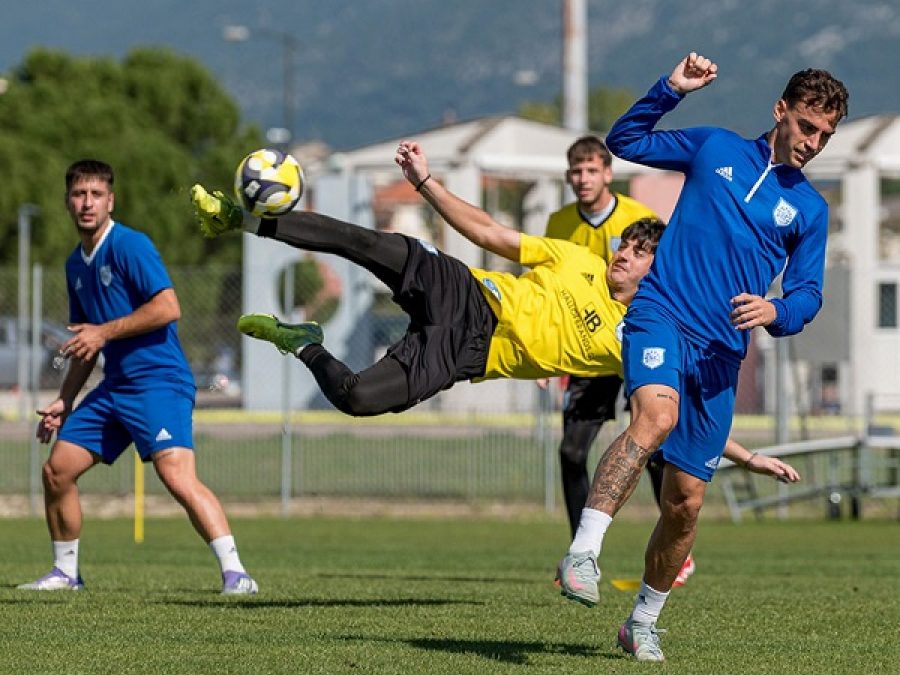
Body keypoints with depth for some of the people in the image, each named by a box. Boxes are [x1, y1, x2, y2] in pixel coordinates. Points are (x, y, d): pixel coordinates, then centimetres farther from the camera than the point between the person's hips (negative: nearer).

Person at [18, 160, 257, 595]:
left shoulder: (130, 246, -9)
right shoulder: (76, 264, 16)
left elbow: (168, 307, -19)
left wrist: (104, 332, -17)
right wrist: (64, 401, 22)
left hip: (159, 382, -9)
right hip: (114, 387, 9)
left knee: (178, 477, -24)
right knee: (57, 470, 6)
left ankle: (235, 572, -25)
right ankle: (65, 572, 21)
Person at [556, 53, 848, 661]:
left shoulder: (810, 209, 13)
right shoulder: (715, 148, 10)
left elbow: (808, 295, 13)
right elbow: (625, 140, 16)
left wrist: (775, 311, -10)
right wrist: (672, 90, 1)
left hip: (721, 354, 3)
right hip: (662, 315, -3)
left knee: (685, 502, 3)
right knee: (657, 416, -35)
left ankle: (644, 621, 23)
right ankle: (583, 551, -39)